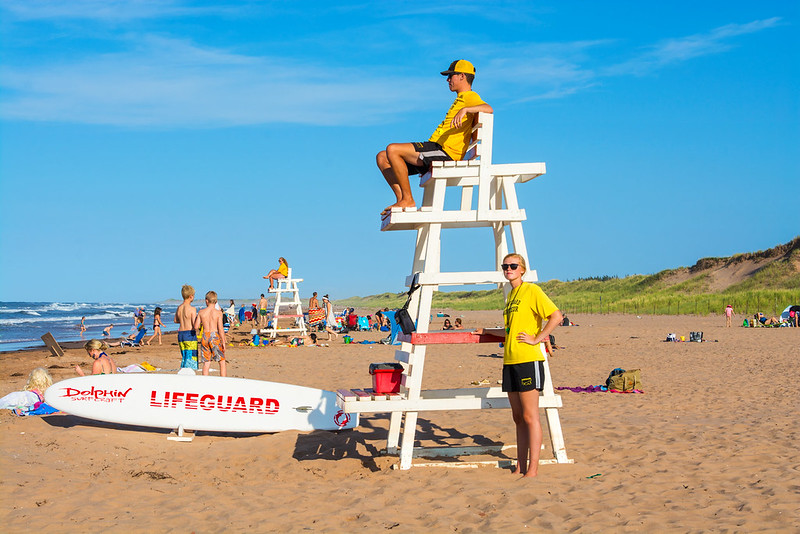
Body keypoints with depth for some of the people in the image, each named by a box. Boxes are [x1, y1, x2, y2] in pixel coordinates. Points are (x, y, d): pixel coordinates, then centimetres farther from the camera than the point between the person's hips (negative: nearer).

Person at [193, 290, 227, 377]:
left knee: (206, 363, 9)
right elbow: (220, 329, -11)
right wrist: (223, 342, -5)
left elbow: (196, 327, 4)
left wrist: (196, 318, 22)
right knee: (222, 362, 5)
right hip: (215, 337, -3)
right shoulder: (218, 313, -7)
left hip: (205, 337, 3)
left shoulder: (201, 312, 1)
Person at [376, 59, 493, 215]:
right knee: (382, 157, 5)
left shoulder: (470, 97, -2)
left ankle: (408, 200, -19)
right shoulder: (461, 99, 28)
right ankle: (401, 199, -5)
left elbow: (488, 109, -23)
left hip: (444, 153, -11)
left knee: (392, 149, -24)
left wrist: (464, 109, -35)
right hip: (435, 148, 11)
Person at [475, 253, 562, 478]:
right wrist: (486, 331, 34)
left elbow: (556, 316, -15)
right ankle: (520, 467, 15)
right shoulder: (510, 295, 19)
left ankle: (532, 468, -3)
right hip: (510, 361, 8)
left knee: (530, 417, -6)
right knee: (518, 417, 10)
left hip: (528, 360, -8)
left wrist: (537, 339, -15)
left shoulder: (532, 290, -6)